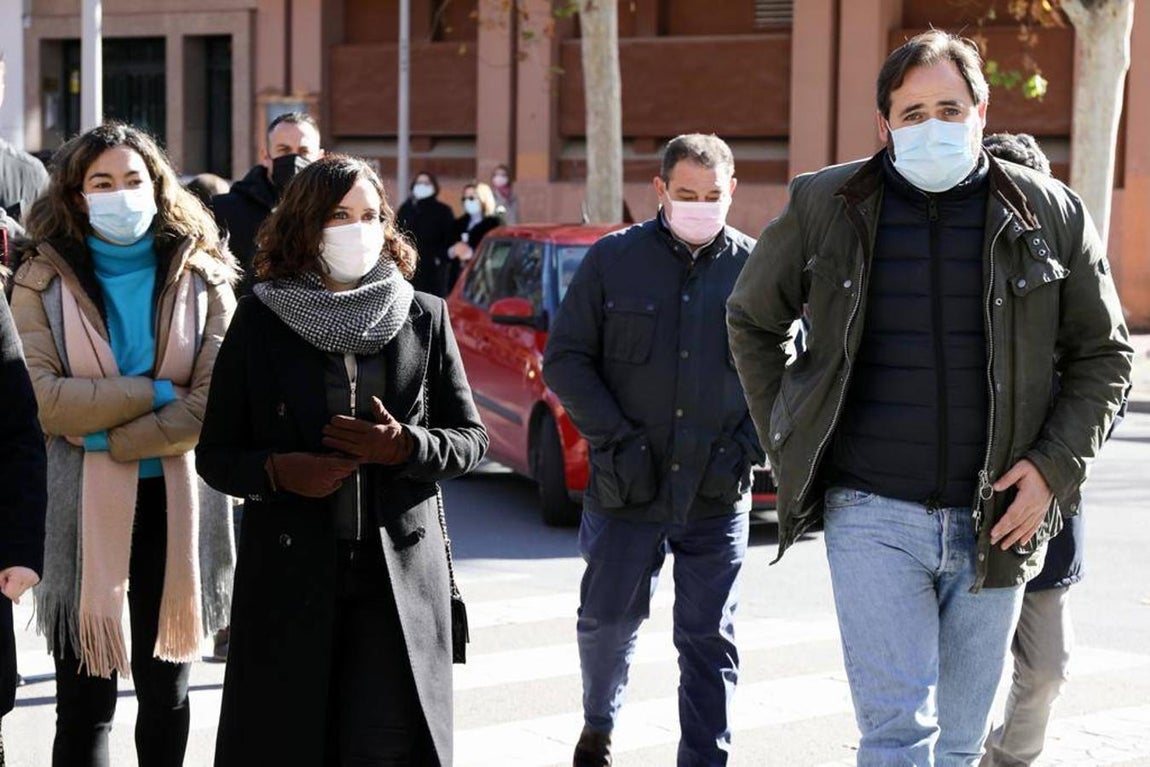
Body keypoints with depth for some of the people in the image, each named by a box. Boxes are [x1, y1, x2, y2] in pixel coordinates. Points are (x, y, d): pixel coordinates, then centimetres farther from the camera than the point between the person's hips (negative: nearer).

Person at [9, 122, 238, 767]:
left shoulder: (202, 277, 1)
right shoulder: (43, 279, 0)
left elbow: (212, 406, -10)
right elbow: (45, 399, -13)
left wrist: (106, 437, -14)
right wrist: (155, 391, -15)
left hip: (175, 505, 1)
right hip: (82, 512, -1)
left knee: (167, 696, 14)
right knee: (84, 705, 5)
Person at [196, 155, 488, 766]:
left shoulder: (424, 317, 8)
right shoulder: (260, 321, 4)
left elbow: (470, 440, 10)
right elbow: (215, 454, 7)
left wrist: (405, 447, -10)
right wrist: (276, 472, -13)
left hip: (399, 575, 1)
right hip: (289, 573, 0)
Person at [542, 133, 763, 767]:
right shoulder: (613, 259, 0)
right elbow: (565, 360, 2)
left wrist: (750, 442, -2)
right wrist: (615, 436, -8)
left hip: (718, 495, 0)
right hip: (626, 486, 0)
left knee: (710, 639, 4)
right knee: (607, 619, 10)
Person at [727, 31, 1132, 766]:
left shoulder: (1049, 215, 1)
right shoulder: (825, 207, 0)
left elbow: (1104, 353, 9)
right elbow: (752, 321, 15)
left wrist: (1056, 465, -4)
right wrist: (788, 445, 8)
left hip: (993, 523, 2)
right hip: (872, 514, -2)